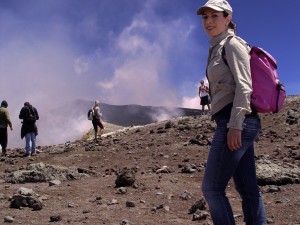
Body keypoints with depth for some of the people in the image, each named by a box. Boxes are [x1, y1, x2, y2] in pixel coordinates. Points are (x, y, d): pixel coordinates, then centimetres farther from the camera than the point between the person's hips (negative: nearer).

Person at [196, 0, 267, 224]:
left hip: (237, 120, -10)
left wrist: (235, 125, -21)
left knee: (212, 187, -9)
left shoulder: (232, 44, -3)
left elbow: (244, 86, -13)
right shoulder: (217, 49, 23)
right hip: (239, 122, 10)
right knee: (248, 189, 8)